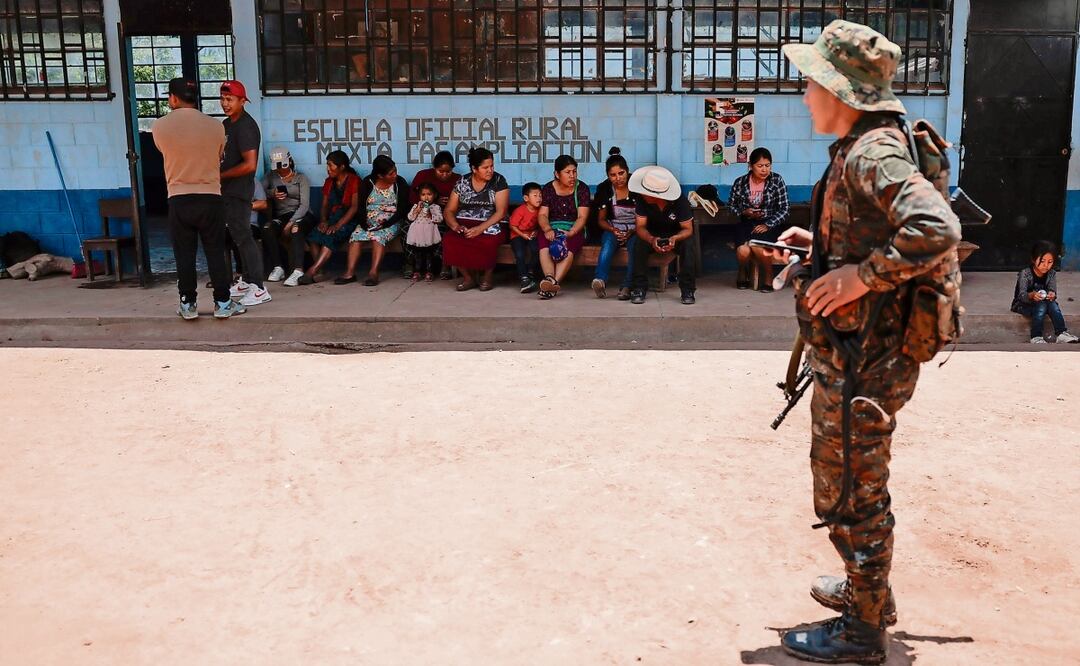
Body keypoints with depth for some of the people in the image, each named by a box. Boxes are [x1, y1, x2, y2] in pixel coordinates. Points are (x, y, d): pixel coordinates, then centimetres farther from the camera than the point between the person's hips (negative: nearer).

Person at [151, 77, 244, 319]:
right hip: (210, 197, 0)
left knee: (184, 255, 7)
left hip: (178, 199, 0)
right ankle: (223, 303, 8)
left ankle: (188, 304, 13)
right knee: (215, 252, 6)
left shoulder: (159, 126, -3)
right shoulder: (215, 126, -3)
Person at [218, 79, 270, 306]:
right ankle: (246, 281, 26)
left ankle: (259, 289, -5)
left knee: (243, 236, -8)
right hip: (228, 190, 10)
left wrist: (221, 176, -16)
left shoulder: (245, 126, -17)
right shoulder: (227, 124, 13)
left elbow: (250, 165, -24)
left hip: (238, 191, -10)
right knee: (238, 236, 16)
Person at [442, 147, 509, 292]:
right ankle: (468, 276, -7)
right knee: (449, 240, -29)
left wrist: (480, 229, -22)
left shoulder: (499, 181, -1)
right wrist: (455, 226, -15)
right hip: (464, 224, 3)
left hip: (489, 226, -2)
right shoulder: (462, 182, 7)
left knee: (488, 241, -37)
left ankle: (488, 275, -5)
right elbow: (449, 211, 8)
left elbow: (501, 212, -9)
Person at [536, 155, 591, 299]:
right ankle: (550, 278, -52)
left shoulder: (582, 189, 3)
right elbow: (542, 214, 2)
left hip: (574, 230, -2)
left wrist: (570, 233, -23)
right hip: (552, 228, 2)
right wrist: (547, 230, -21)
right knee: (544, 247, -32)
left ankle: (553, 282, -51)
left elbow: (582, 216, -5)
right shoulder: (548, 189, 9)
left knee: (568, 249, -35)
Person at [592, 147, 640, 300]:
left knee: (634, 244, -36)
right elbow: (601, 219, 8)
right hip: (613, 229, 1)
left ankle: (627, 286, -44)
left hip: (635, 231, -1)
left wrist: (631, 232, -18)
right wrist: (613, 230, -13)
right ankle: (601, 281, -53)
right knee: (609, 241, -34)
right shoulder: (604, 189, 1)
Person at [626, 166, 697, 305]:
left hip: (677, 235, -1)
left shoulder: (680, 201, -25)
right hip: (653, 235, 1)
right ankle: (639, 289, -22)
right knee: (639, 245, -30)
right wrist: (651, 240, -45)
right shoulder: (642, 200, -21)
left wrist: (675, 239, -47)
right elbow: (640, 227, -21)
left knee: (688, 245, -33)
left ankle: (688, 290, -24)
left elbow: (688, 229, -23)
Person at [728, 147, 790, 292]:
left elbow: (783, 210, -4)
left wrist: (768, 225, -17)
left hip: (769, 225, -2)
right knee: (743, 251, -30)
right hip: (746, 224, 2)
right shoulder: (740, 182, 2)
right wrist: (744, 213, -8)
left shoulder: (777, 181, -3)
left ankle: (768, 277, -4)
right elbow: (732, 206, 13)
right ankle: (743, 273, 9)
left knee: (757, 246, -35)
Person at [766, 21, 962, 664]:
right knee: (856, 483, 24)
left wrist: (860, 276, -27)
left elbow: (938, 229, -34)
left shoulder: (873, 153, -20)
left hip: (863, 361, -11)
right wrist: (819, 244, 11)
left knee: (849, 491, 2)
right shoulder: (861, 148, 12)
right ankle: (868, 591, 42)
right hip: (856, 353, 11)